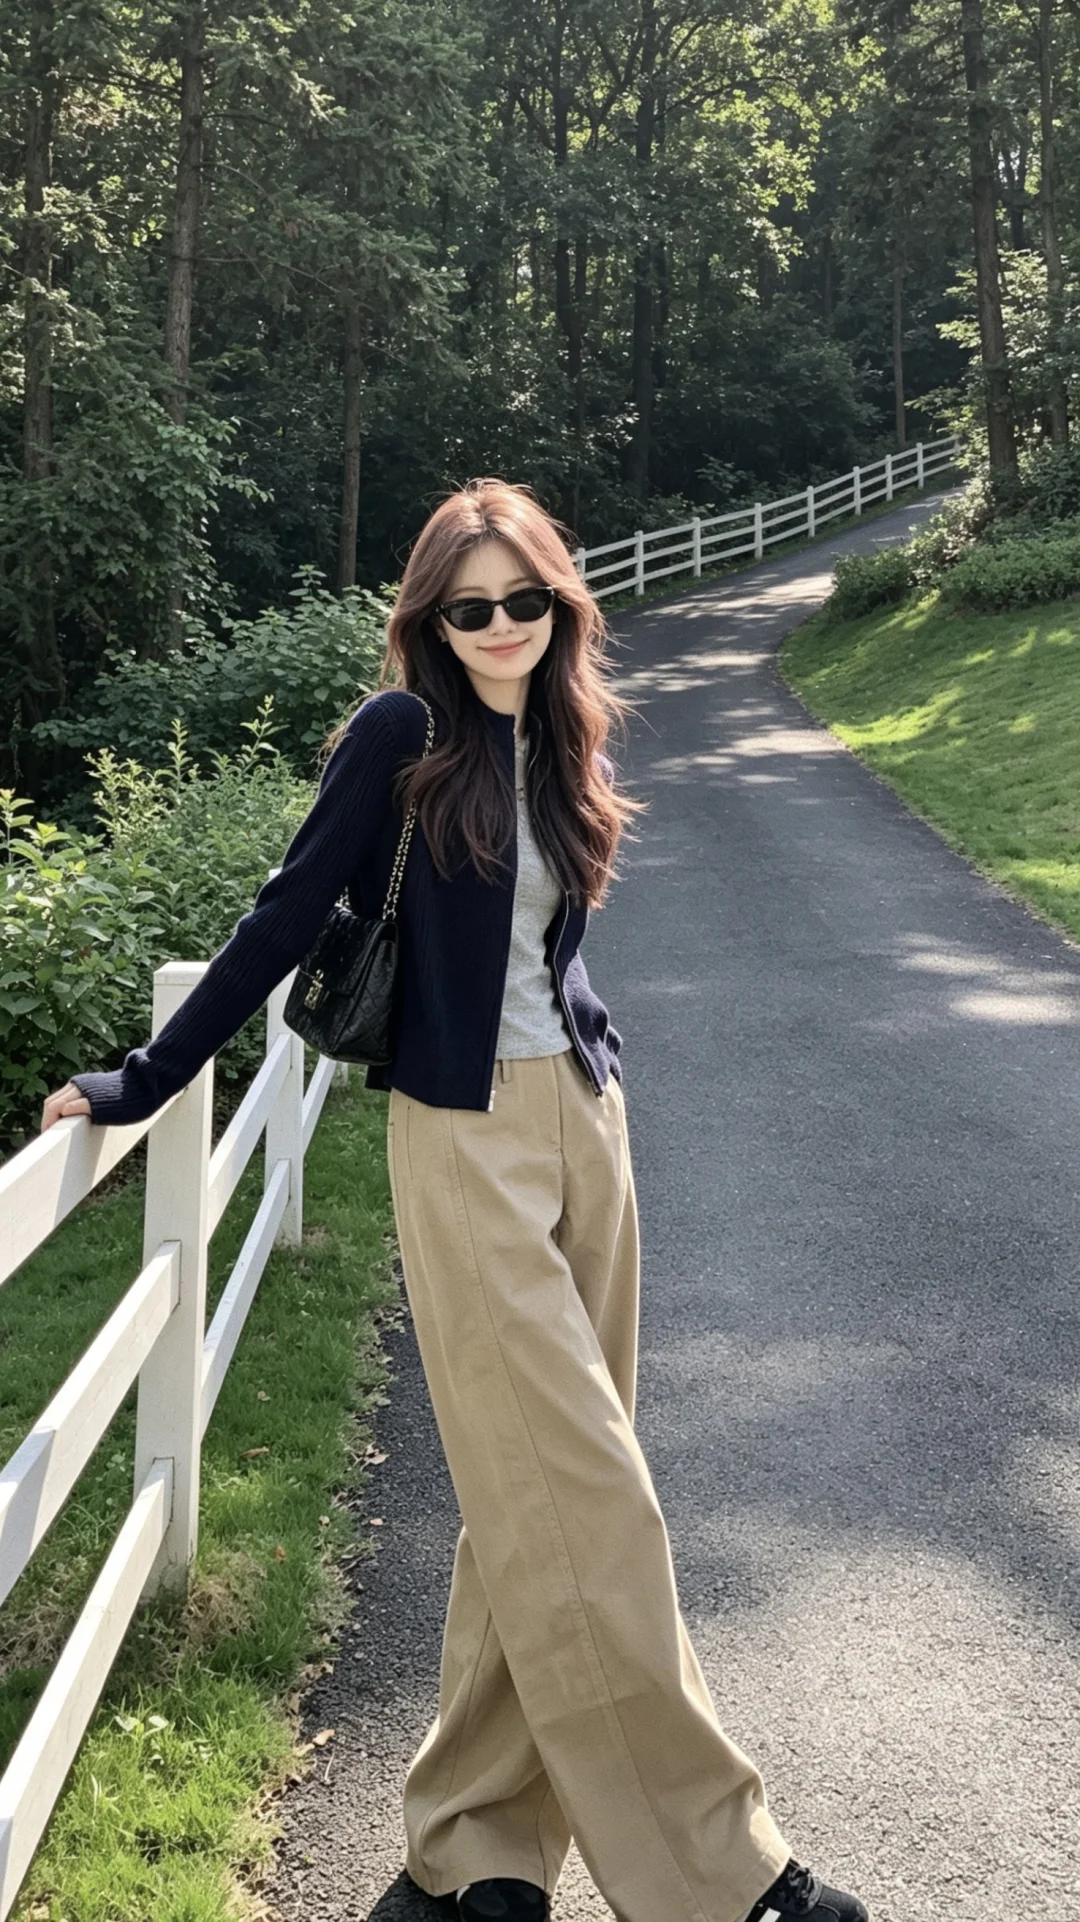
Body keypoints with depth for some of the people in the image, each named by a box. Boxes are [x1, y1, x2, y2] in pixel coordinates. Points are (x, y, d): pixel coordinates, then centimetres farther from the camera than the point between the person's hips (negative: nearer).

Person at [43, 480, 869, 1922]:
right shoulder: (403, 736, -7)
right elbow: (290, 917, -6)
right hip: (466, 1134, -6)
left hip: (584, 1115, 7)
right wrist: (145, 1083, -6)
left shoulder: (560, 744, 10)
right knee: (580, 1482, -5)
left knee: (543, 1488, 9)